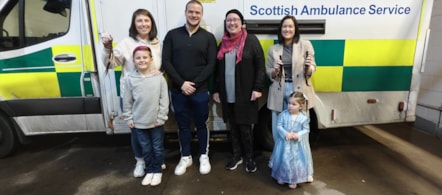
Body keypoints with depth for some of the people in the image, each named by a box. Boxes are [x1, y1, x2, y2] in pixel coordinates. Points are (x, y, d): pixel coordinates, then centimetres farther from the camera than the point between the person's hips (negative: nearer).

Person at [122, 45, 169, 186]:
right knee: (145, 149, 16)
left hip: (156, 122, -1)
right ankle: (149, 171, 35)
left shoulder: (159, 78, -9)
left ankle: (157, 171, 33)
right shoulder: (129, 79, -5)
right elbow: (127, 102, 1)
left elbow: (164, 100, -5)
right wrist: (129, 119, 1)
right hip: (138, 122, 1)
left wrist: (161, 117, -7)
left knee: (158, 148, 13)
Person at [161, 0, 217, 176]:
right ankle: (185, 157, 31)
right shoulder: (172, 35, 4)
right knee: (183, 125, 13)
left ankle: (204, 156, 31)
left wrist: (194, 84, -13)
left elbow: (211, 65, -5)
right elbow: (166, 62, -3)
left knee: (201, 125, 12)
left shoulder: (208, 37, 2)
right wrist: (181, 83, -13)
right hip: (177, 91, 1)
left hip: (200, 91, -1)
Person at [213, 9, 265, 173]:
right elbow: (218, 69, 14)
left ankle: (249, 157, 25)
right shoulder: (223, 43, 12)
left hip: (246, 95, -5)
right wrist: (216, 90, 11)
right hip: (227, 95, 5)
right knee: (233, 126, 14)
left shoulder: (251, 40, -4)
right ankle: (237, 155, 32)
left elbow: (260, 66, -8)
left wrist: (258, 88, -14)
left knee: (245, 127, 4)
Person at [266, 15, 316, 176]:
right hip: (279, 91, 2)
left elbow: (311, 70, 0)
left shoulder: (305, 45, 1)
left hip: (299, 90, -1)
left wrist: (308, 67, -22)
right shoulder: (273, 49, 7)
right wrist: (275, 71, -13)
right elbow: (268, 72, 8)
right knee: (278, 128, 9)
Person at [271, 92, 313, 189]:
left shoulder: (304, 117, -9)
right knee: (283, 159, 11)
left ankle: (294, 180, 28)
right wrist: (285, 134, -23)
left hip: (297, 144, 0)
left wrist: (298, 135, -22)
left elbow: (306, 129, -5)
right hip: (284, 142, 1)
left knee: (296, 161, 8)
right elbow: (279, 126, -7)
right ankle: (281, 177, 34)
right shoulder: (283, 114, -8)